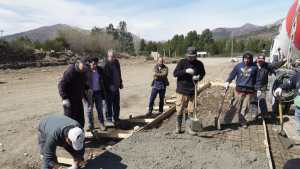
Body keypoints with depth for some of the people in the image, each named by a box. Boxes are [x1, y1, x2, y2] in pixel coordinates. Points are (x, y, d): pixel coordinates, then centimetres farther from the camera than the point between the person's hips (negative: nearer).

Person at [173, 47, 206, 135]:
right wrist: (185, 71, -22)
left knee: (190, 110, 5)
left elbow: (202, 73, 19)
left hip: (192, 91, 2)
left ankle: (188, 127, 18)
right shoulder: (182, 62, -4)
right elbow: (175, 73, -9)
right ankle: (178, 127, 19)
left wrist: (198, 77, -4)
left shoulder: (199, 64, 4)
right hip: (182, 90, -2)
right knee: (180, 110, 4)